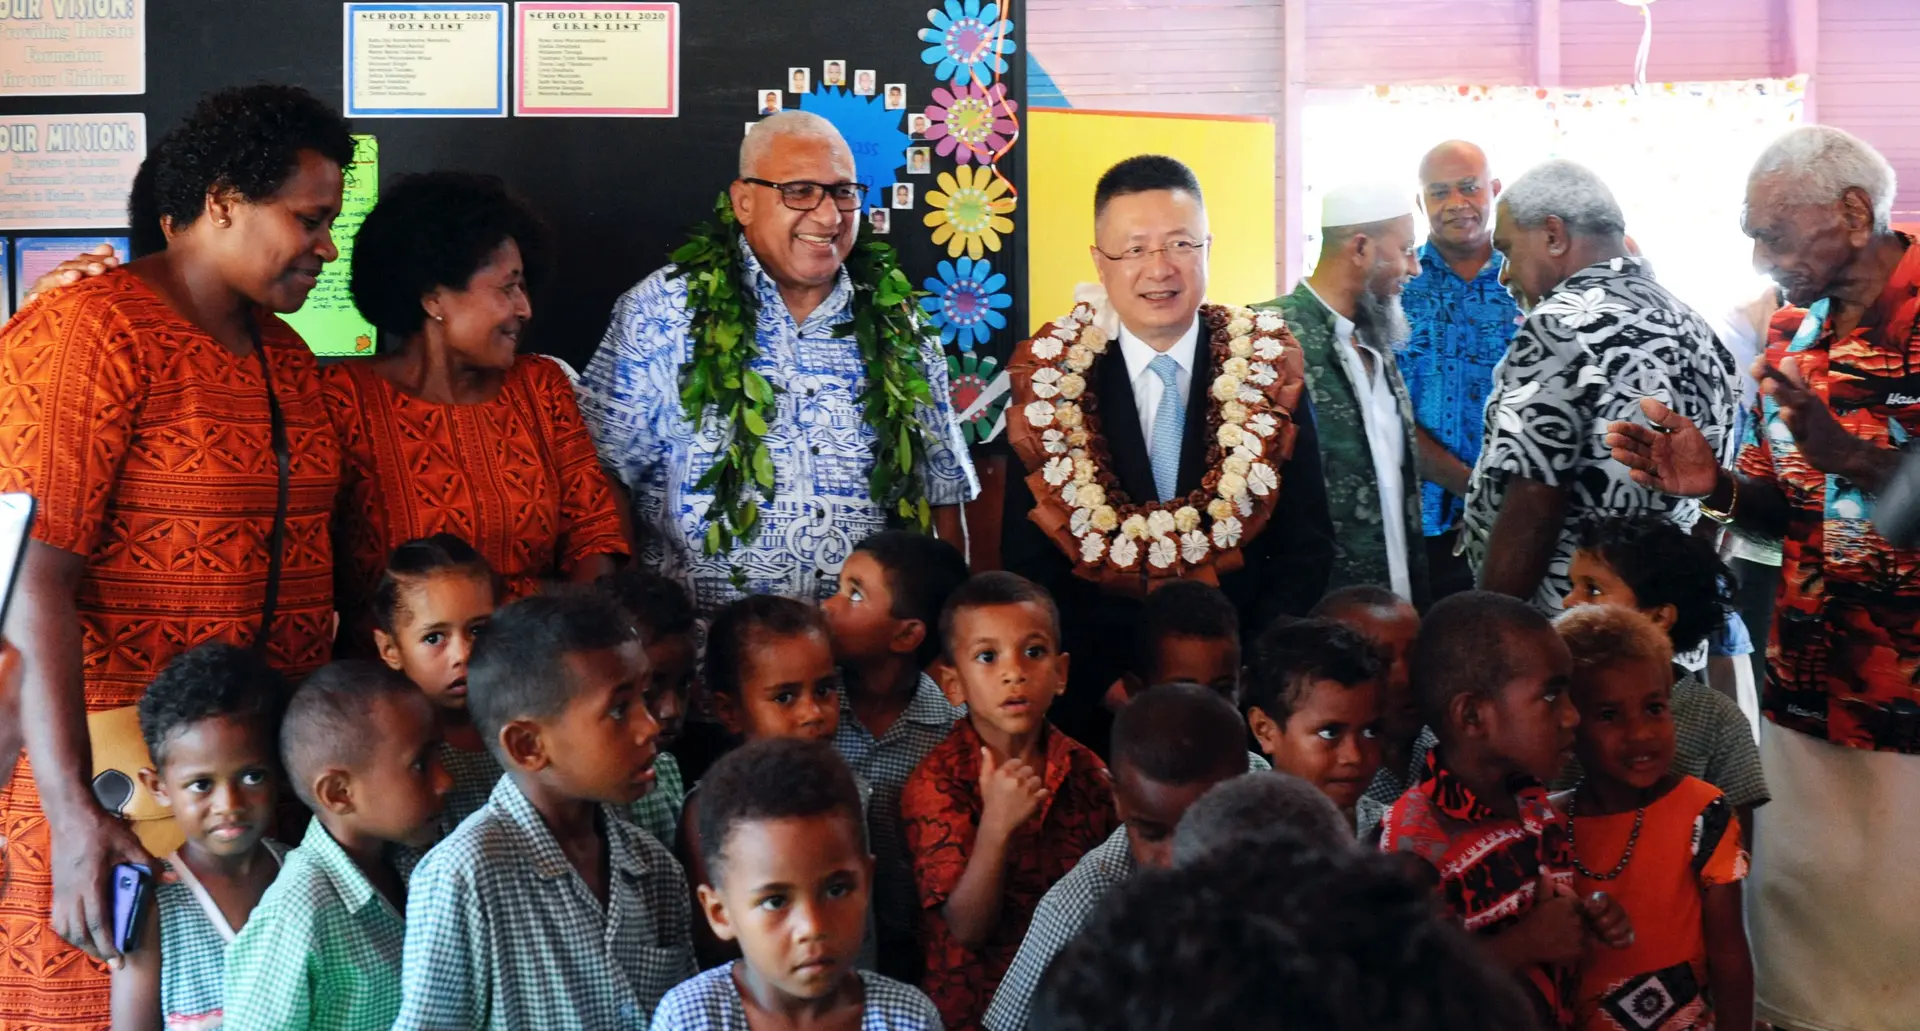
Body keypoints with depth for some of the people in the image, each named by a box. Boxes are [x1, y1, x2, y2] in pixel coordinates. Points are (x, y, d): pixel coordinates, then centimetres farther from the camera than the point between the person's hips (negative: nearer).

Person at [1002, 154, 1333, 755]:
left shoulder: (1268, 375, -3)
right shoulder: (1049, 382, -4)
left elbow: (1306, 546, 1)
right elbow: (1028, 559, -2)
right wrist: (1104, 684, -12)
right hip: (1095, 700, 0)